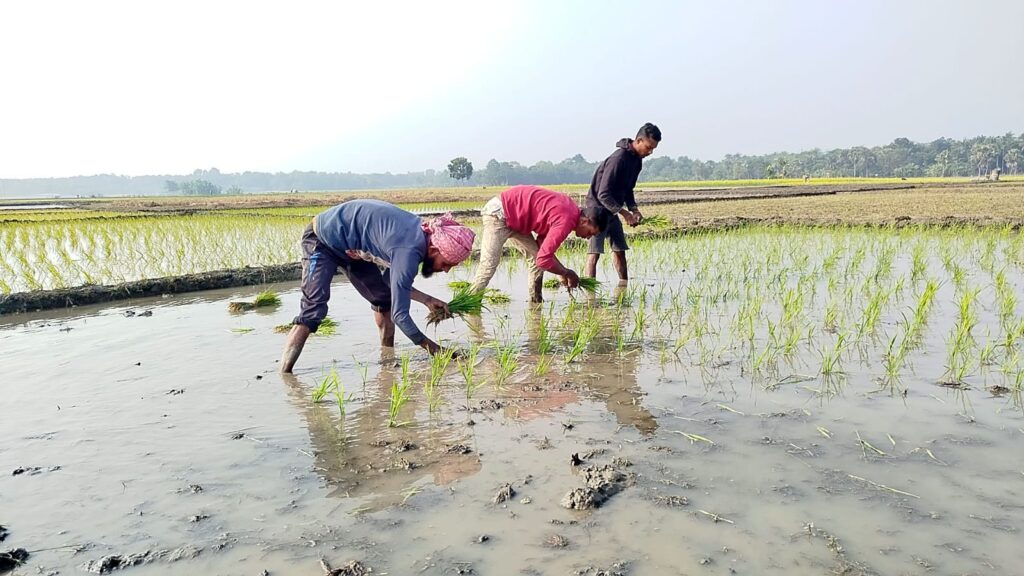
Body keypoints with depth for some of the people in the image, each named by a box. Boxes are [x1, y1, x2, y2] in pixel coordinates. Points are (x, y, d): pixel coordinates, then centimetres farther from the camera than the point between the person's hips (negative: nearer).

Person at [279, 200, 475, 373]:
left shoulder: (421, 233, -9)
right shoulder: (409, 251, -36)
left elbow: (394, 283, 4)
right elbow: (400, 315, -34)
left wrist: (427, 299, -8)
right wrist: (435, 350, -26)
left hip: (352, 247, 9)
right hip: (323, 240, -9)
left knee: (385, 297, 8)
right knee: (314, 311, -20)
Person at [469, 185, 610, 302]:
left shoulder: (570, 209, 5)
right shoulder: (566, 221, -25)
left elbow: (543, 242, 12)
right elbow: (544, 259, -28)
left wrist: (563, 271, 7)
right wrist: (567, 273, -11)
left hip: (513, 216, 10)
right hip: (498, 213, -10)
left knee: (536, 255, 7)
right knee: (489, 265, -16)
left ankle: (535, 302, 11)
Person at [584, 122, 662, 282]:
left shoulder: (637, 160, 4)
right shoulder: (619, 159, -25)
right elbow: (603, 194, -26)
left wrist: (634, 209, -2)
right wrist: (624, 213, -25)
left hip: (612, 209, 9)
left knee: (620, 251, 10)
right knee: (594, 254, -12)